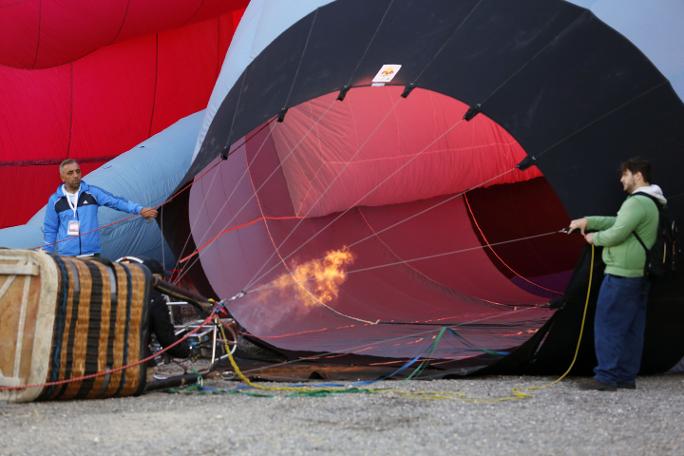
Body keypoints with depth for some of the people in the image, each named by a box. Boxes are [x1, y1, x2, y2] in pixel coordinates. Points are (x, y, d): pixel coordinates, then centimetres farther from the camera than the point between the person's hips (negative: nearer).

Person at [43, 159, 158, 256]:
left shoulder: (92, 192, 2)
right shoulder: (55, 200, 3)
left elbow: (115, 201, -6)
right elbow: (50, 230, 10)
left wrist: (139, 209, -19)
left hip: (91, 253, 0)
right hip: (66, 256, 0)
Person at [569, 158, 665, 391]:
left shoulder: (636, 203, -16)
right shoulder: (651, 204, 18)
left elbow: (616, 234, -21)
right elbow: (619, 223, 21)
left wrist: (595, 238, -2)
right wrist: (588, 221, 15)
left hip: (621, 275, -10)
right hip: (639, 275, 10)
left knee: (608, 324, -6)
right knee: (632, 327, 11)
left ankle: (606, 376, -7)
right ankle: (627, 376, 14)